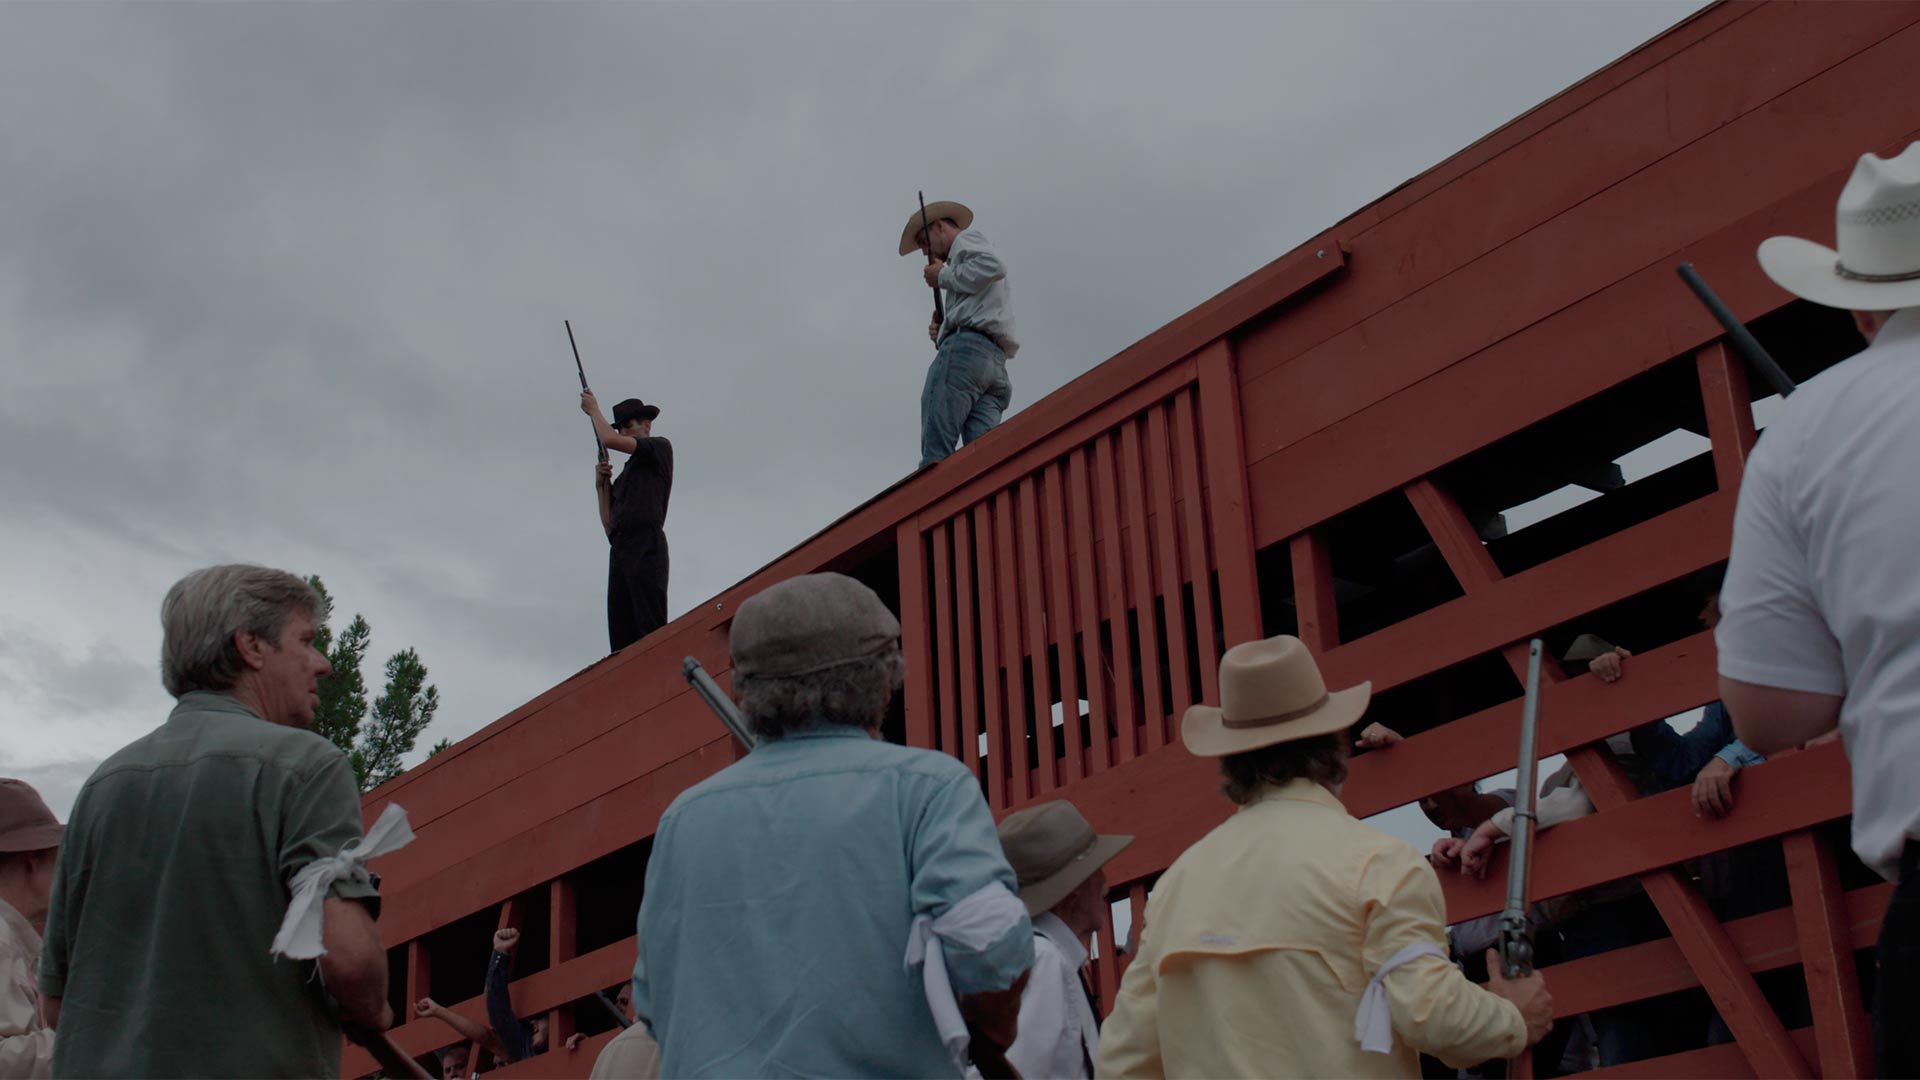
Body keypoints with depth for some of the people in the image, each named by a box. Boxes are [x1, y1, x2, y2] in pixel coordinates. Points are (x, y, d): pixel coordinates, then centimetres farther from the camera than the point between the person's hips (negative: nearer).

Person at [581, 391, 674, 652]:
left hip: (646, 545, -8)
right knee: (621, 636, -4)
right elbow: (609, 524, 23)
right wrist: (602, 485, 13)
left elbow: (610, 441, -4)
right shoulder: (626, 474, 30)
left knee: (651, 628, -18)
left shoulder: (660, 447, 10)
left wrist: (594, 410, 12)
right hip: (620, 550, 8)